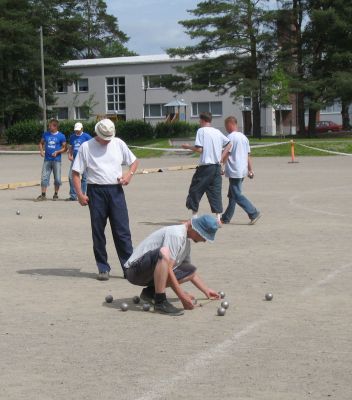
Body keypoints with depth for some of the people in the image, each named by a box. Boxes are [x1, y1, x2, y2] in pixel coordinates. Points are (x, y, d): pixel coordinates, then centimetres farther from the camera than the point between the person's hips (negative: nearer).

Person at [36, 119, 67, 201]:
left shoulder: (61, 136, -3)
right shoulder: (46, 134, 7)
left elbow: (64, 148, 1)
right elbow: (41, 143, 18)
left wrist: (57, 152, -15)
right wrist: (41, 150, -1)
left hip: (56, 160, -3)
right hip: (47, 159, 3)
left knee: (57, 179, 3)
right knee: (44, 177, -2)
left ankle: (56, 194, 17)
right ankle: (43, 195, 1)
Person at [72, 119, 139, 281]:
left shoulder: (118, 144, 8)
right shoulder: (86, 147, 0)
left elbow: (134, 161, 19)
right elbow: (76, 173, 1)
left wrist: (129, 174, -2)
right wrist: (80, 194, -10)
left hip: (116, 190, 1)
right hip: (96, 191, -1)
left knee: (122, 231, -1)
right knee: (98, 232, 4)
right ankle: (103, 268, 13)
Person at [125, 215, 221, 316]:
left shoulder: (186, 240, 11)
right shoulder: (176, 234, -20)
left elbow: (190, 272, 26)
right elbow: (167, 269, -26)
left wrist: (206, 291, 25)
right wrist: (182, 295, -24)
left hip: (150, 274, 10)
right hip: (135, 270, -10)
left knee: (190, 270, 4)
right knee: (164, 253, -36)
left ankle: (151, 291, 3)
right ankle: (160, 302, -32)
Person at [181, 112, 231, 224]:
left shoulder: (201, 131, -6)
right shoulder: (218, 132, 11)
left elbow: (199, 149, -13)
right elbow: (229, 144, 13)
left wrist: (188, 146, 3)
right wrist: (223, 157, 19)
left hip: (205, 166, -5)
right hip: (217, 166, 5)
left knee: (195, 190, 7)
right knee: (216, 191, 6)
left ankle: (194, 216, 8)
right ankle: (218, 218, 0)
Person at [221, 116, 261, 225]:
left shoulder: (231, 137, -12)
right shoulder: (244, 137, 14)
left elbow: (226, 154, -15)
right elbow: (248, 155, 14)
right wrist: (250, 170, 16)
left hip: (234, 172, -9)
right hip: (243, 170, 9)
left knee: (237, 196, -6)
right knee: (232, 195, 15)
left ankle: (253, 213, -12)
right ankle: (226, 218, 21)